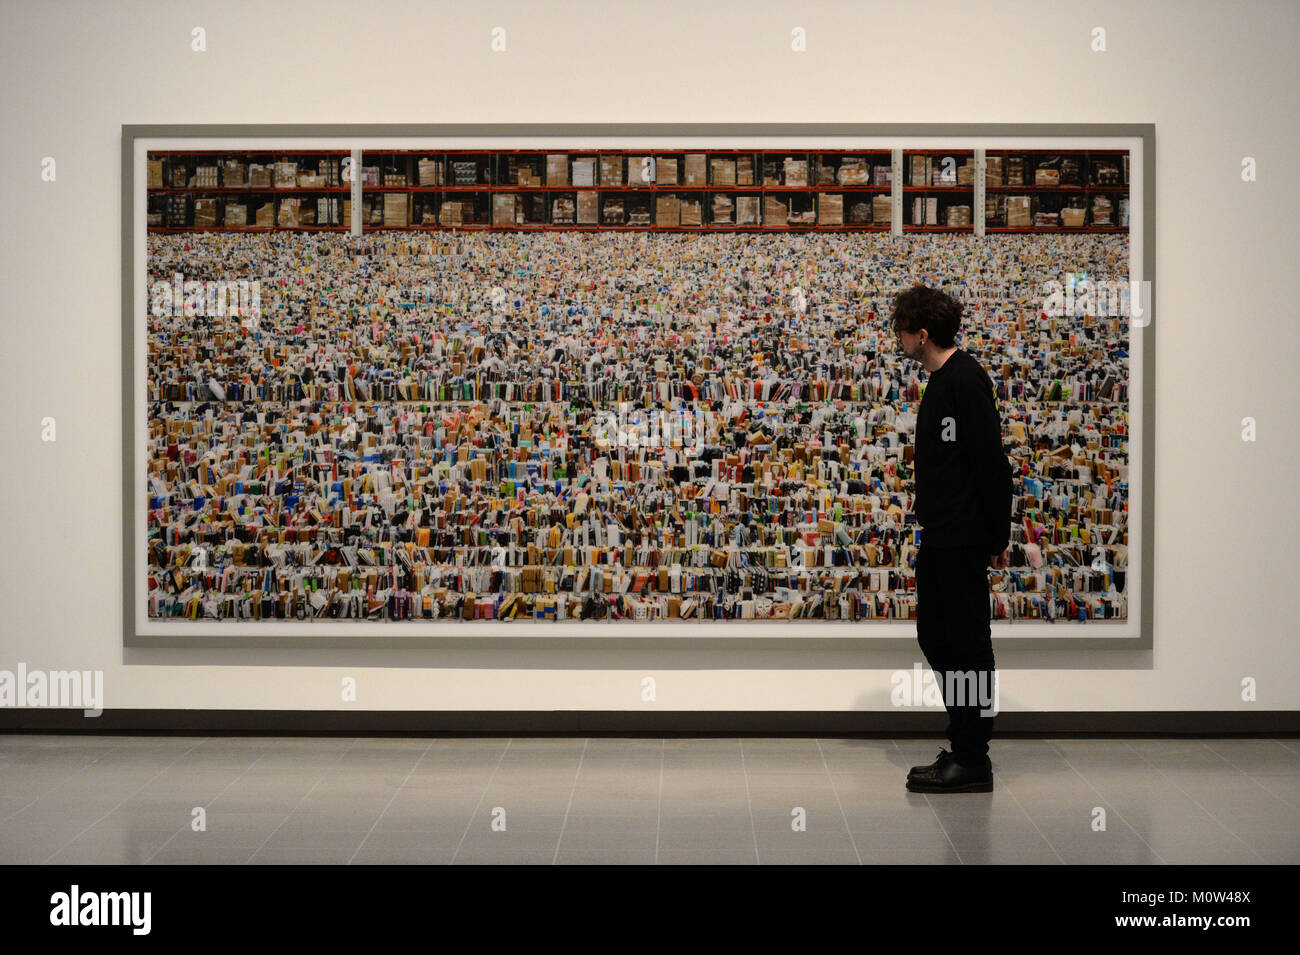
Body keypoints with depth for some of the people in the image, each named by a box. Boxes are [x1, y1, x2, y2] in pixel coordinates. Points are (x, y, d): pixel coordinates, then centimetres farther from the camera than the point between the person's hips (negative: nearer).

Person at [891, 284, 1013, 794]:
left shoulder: (965, 380, -16)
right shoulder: (943, 379, 16)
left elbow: (992, 463, -19)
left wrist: (997, 536, -17)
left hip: (963, 540, -10)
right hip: (940, 538, 10)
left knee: (966, 642, -4)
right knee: (935, 635, 14)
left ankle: (972, 760, 4)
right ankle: (962, 747, 23)